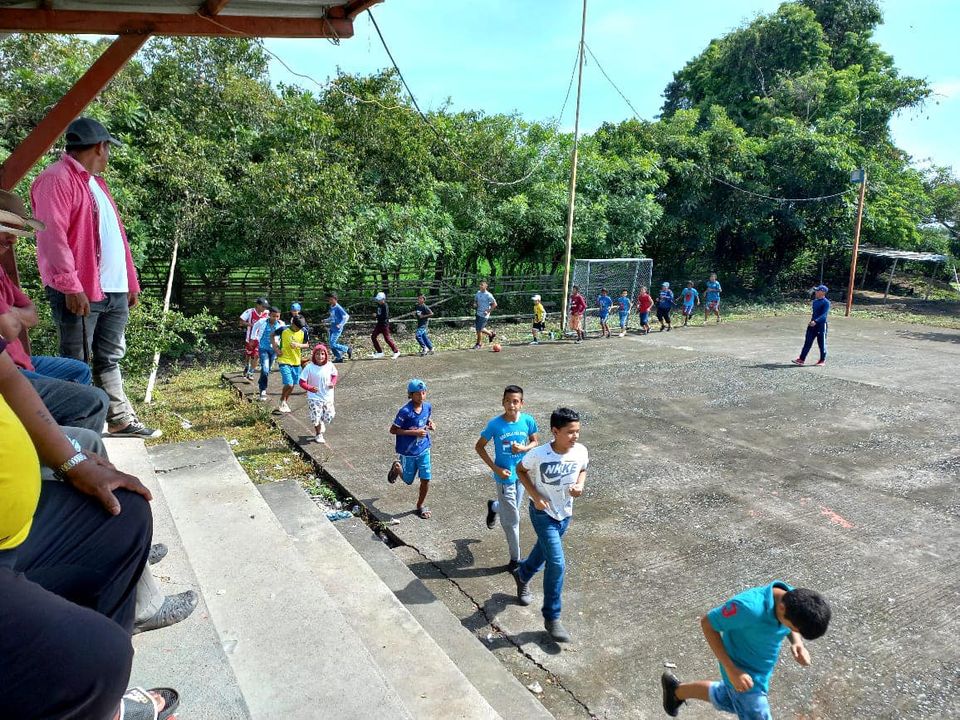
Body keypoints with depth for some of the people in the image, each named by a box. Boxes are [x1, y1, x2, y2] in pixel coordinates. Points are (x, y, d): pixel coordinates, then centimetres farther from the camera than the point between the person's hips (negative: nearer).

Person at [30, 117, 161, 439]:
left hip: (114, 290, 9)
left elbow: (116, 235, 21)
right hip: (80, 292, -9)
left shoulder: (95, 182, 22)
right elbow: (52, 235, -17)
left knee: (110, 358, 12)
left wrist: (130, 281, 17)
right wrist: (71, 286, -23)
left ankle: (120, 419, 19)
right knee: (74, 363, 0)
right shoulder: (56, 179, -8)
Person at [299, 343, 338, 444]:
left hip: (328, 397, 3)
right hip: (314, 397, -3)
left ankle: (321, 423, 45)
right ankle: (319, 434, 25)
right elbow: (302, 382, -11)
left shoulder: (330, 366, -8)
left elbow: (334, 375, 12)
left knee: (329, 417, 7)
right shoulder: (309, 367, -15)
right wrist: (310, 388, -28)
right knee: (316, 417, -4)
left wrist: (333, 383, -9)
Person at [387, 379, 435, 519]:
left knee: (426, 479, 2)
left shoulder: (428, 407, -6)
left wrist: (431, 425, -8)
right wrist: (414, 432, -25)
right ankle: (397, 467, 46)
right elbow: (393, 430, -18)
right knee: (408, 480, 14)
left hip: (424, 449, 4)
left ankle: (420, 506, 25)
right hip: (408, 452, -4)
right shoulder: (405, 411, -24)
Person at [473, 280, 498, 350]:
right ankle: (491, 333, 34)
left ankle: (478, 344, 13)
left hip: (484, 315, -7)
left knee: (479, 329, -5)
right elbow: (475, 300, 21)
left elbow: (495, 304, -11)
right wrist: (475, 304, -2)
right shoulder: (478, 293, 5)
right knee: (477, 329, 12)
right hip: (478, 313, 7)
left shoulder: (488, 295, -14)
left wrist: (488, 311, -14)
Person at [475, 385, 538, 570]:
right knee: (512, 519, 4)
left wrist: (524, 448, -19)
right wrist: (496, 468, -15)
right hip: (505, 476, -4)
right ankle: (515, 558, 22)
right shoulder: (495, 424, -19)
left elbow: (535, 442, 4)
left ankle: (493, 506, 58)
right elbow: (479, 447, -9)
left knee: (513, 510, 25)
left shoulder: (528, 420, -12)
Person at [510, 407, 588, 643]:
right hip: (543, 513, -5)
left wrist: (579, 486, -14)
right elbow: (521, 470, -8)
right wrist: (535, 496, -16)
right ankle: (551, 618, 7)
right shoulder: (539, 454, -27)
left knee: (544, 551, 25)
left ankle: (522, 575, 57)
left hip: (565, 513, 5)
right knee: (557, 564, -10)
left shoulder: (581, 452, -15)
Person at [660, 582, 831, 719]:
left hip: (762, 670, 8)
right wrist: (731, 670, -27)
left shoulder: (793, 598, -20)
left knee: (726, 700, 32)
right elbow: (707, 623, -26)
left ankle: (677, 691, 54)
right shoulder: (750, 607, -40)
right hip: (743, 675, -7)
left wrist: (797, 643, -18)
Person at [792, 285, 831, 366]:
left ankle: (823, 360, 17)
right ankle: (801, 359, 6)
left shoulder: (826, 302, -13)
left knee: (822, 344, 4)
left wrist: (815, 321, -34)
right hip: (812, 324, 7)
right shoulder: (815, 301, 12)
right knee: (807, 342, 5)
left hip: (821, 325, -7)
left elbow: (824, 315, -23)